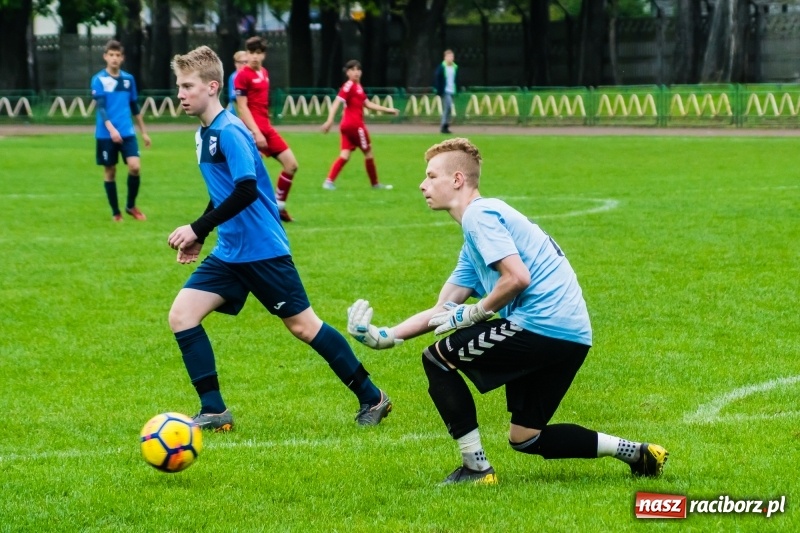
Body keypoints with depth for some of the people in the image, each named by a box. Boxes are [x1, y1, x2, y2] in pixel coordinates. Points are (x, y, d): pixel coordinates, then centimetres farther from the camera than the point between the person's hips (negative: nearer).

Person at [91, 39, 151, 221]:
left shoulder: (129, 79, 8)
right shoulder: (98, 80, -5)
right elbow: (100, 107, -14)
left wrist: (143, 131, 19)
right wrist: (111, 129, -28)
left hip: (127, 132, 3)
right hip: (105, 135, -3)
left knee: (135, 166, -12)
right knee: (110, 171, 4)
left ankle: (131, 206, 8)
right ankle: (116, 212, 17)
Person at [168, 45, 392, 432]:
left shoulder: (230, 132, -18)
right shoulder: (203, 133, 10)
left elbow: (246, 191, -27)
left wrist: (198, 229, -25)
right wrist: (199, 237, 19)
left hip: (263, 251, -9)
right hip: (228, 253, 9)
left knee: (303, 326, 1)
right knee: (181, 315, -4)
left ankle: (372, 399, 15)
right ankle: (214, 411, 0)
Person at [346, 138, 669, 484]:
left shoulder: (480, 214, -6)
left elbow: (517, 277, -19)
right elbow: (443, 311, 22)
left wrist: (474, 314, -5)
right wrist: (383, 337, 12)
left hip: (542, 325, -10)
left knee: (437, 359, 1)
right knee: (525, 439, 17)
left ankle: (476, 468, 1)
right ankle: (637, 454, 13)